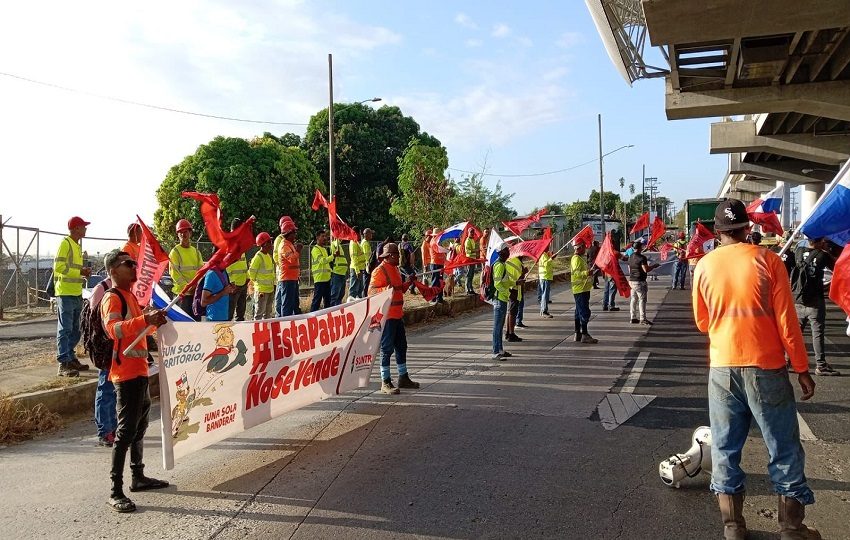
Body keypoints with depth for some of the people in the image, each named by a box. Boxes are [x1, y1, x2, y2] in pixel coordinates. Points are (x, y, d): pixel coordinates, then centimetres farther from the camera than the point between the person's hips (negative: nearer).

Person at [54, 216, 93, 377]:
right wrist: (80, 272, -14)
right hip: (66, 293, -9)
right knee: (65, 329, -9)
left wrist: (84, 271, 9)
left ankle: (71, 359, 24)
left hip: (77, 293, 9)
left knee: (75, 330, 15)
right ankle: (64, 364, -9)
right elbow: (58, 267, -17)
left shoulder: (77, 245, 20)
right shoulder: (65, 243, -9)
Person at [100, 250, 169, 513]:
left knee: (140, 425, 17)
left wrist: (154, 319, 11)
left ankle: (138, 477, 30)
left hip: (139, 369, 10)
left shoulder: (129, 294, 16)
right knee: (126, 429, -9)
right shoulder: (112, 298, -13)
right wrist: (145, 320, -43)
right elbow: (114, 328, -31)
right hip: (126, 372, -10)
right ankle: (115, 492, -4)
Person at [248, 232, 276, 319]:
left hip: (270, 289, 8)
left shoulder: (269, 256, 12)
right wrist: (257, 282, -2)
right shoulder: (258, 257, -14)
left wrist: (273, 284, 14)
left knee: (268, 313, 15)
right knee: (259, 313, -2)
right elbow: (251, 272, -13)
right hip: (261, 290, -8)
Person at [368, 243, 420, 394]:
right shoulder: (380, 270, -13)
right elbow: (371, 291, -19)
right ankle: (385, 382, 3)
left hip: (397, 314, 10)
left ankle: (403, 378, 29)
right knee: (386, 348, -4)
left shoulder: (395, 269, 16)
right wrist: (385, 289, -34)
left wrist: (408, 283, 11)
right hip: (386, 316, -10)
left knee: (401, 346, 16)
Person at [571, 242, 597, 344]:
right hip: (580, 289, -11)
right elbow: (575, 272, -28)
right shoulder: (576, 259, -15)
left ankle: (578, 334, 19)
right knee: (584, 312, -11)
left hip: (583, 289, 11)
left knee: (579, 312, 13)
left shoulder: (581, 258, 18)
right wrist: (586, 273, -40)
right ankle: (584, 335, -10)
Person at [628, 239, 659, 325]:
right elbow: (646, 270, -20)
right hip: (639, 281, -8)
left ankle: (633, 318, 15)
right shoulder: (642, 257, -16)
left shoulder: (631, 257, 10)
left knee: (633, 299, 12)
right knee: (642, 300, -3)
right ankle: (643, 319, -2)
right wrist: (654, 266, -5)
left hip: (631, 280, 8)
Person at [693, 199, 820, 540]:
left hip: (722, 369, 2)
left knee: (725, 449, 11)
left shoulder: (704, 266, 1)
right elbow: (786, 321, -6)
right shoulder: (767, 260, -7)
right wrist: (802, 369, 2)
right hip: (765, 368, -2)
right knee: (784, 450, 11)